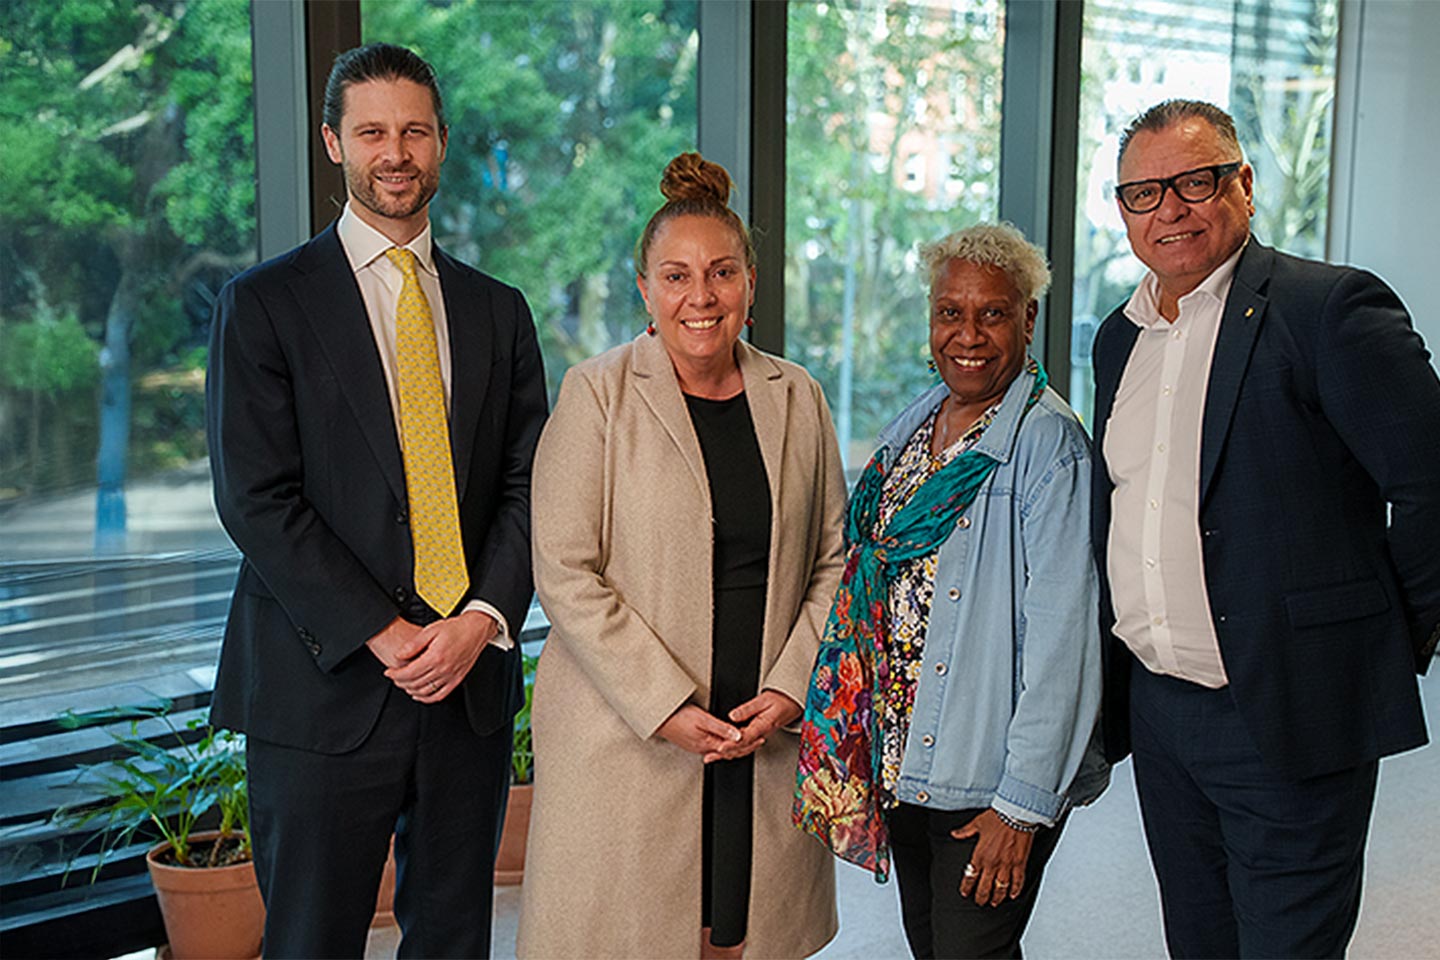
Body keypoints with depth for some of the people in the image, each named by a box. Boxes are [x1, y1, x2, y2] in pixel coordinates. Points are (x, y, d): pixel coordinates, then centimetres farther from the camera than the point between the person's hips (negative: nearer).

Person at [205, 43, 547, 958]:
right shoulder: (264, 303, -1)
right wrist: (381, 635, -14)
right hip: (325, 688, -3)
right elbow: (256, 499, -8)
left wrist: (483, 619, -10)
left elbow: (528, 486, 7)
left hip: (472, 679, 4)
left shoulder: (499, 311, 11)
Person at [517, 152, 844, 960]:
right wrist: (664, 706, -14)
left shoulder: (798, 399, 7)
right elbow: (565, 574, -9)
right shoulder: (597, 394, -4)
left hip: (770, 735, 3)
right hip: (628, 740, -3)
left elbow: (833, 560, 10)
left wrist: (792, 687, -3)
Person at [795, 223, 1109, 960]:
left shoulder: (1049, 444, -15)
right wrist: (858, 742, 13)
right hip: (901, 757, 7)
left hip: (990, 776, -7)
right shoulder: (910, 429, 8)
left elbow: (1061, 632, -19)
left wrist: (1025, 801, -20)